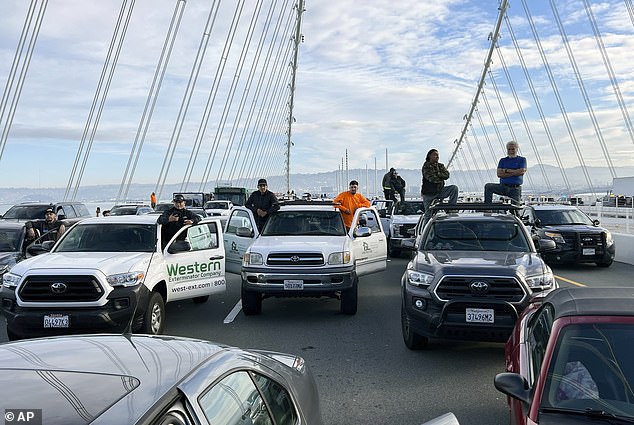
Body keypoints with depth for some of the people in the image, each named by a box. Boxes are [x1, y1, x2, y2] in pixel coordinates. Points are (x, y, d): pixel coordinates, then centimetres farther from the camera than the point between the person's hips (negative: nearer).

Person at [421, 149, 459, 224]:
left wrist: (437, 174, -15)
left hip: (439, 191, 5)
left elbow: (447, 175, -6)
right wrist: (441, 177, -5)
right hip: (429, 193, -5)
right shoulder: (426, 166, -8)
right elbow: (431, 178, -20)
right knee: (428, 214, -2)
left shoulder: (440, 165, 10)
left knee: (454, 188, -16)